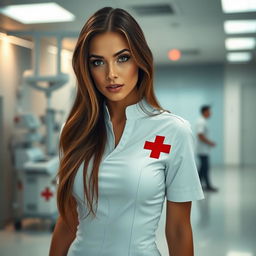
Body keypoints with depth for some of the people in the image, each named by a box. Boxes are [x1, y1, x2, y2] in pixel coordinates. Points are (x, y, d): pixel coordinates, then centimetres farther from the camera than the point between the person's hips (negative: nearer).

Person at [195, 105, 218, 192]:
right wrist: (210, 143, -16)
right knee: (206, 168, -4)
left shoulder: (203, 121, 16)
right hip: (203, 150, -11)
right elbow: (200, 136, -24)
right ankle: (208, 186, 1)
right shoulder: (201, 122, -17)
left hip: (204, 150, 11)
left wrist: (210, 142, 16)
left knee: (203, 167, 12)